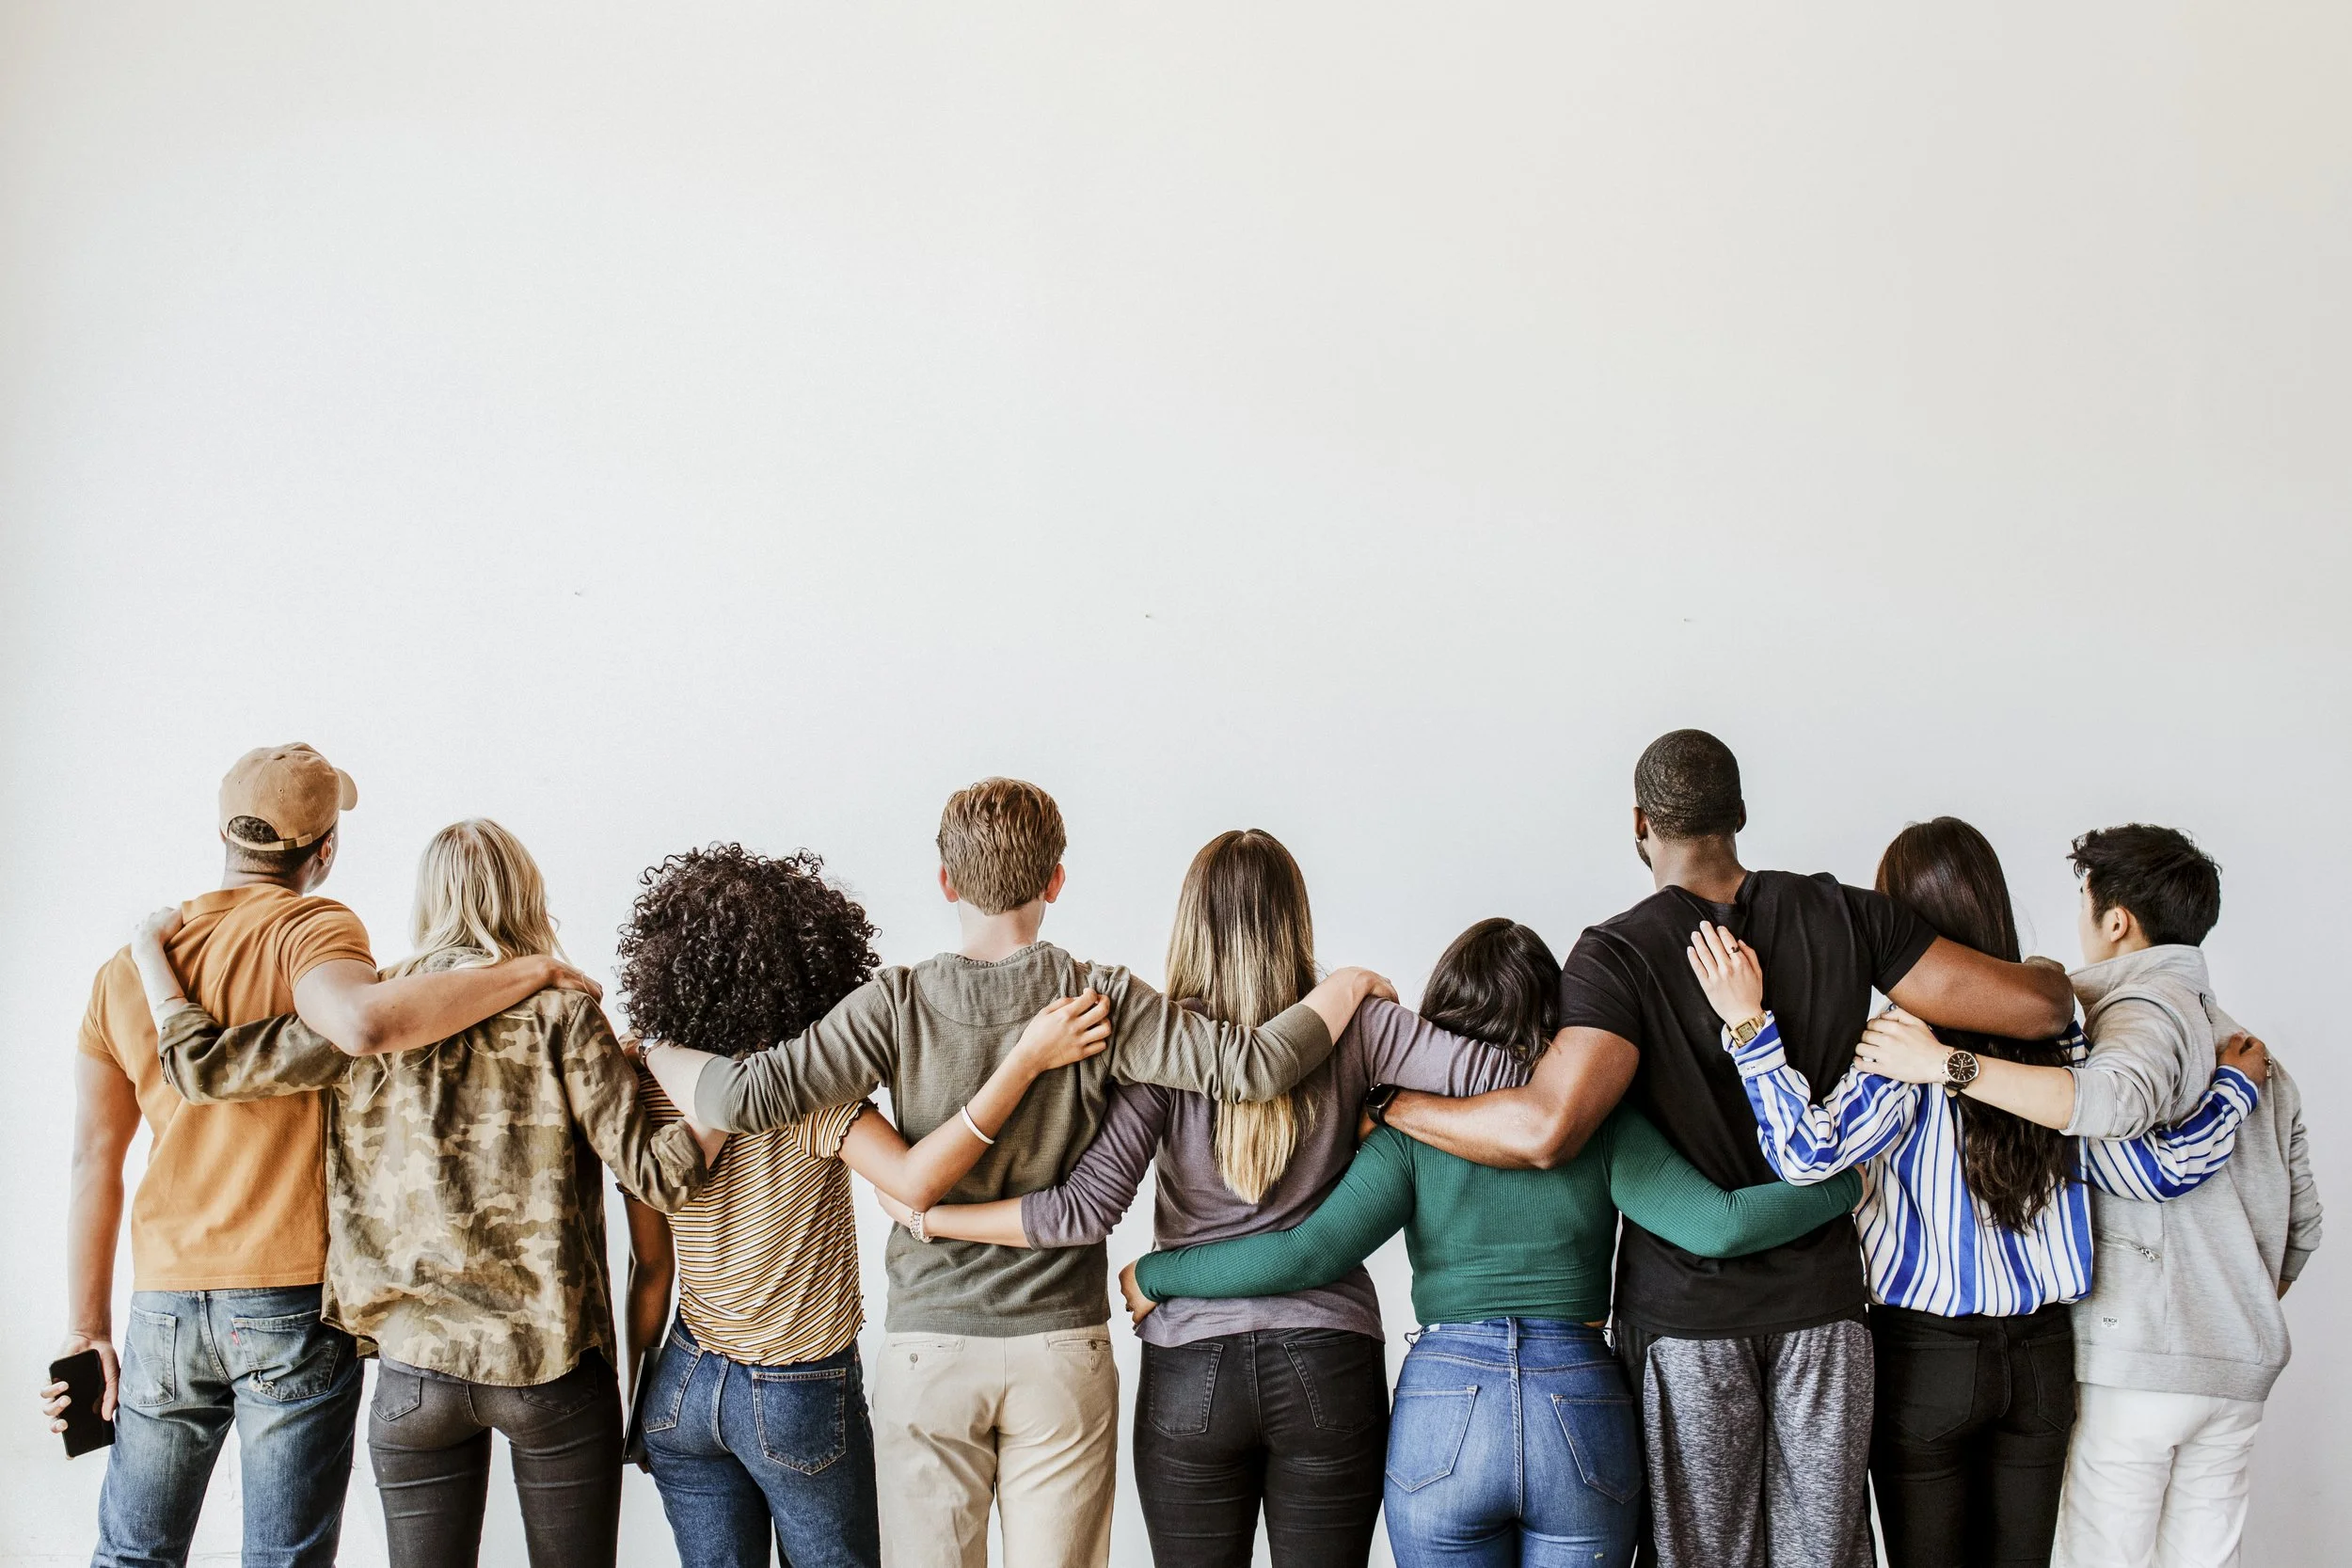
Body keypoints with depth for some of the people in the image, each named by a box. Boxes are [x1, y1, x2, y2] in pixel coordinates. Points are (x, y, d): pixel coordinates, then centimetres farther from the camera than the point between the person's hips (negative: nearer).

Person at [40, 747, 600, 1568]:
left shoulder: (125, 968, 10)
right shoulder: (310, 927, -8)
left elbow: (94, 1161, 8)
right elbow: (364, 1021, -32)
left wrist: (87, 1332, 11)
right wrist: (533, 969, -23)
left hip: (165, 1306, 5)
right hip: (294, 1297, -5)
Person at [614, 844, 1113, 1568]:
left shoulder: (646, 1089, -8)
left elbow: (650, 1270, 0)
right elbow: (916, 1180, -37)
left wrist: (631, 1398, 13)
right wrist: (1027, 1059, -36)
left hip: (685, 1389, 4)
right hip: (801, 1399, -4)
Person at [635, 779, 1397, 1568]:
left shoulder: (898, 1005, -8)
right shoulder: (1102, 1001, -8)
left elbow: (748, 1095, -14)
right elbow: (1250, 1067, -13)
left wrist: (652, 1053, 5)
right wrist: (1344, 989, 3)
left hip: (928, 1348, 0)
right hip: (1063, 1351, 0)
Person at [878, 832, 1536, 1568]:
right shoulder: (1353, 1026, -3)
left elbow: (1087, 1209, -13)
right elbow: (1491, 1074, -13)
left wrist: (925, 1215, -5)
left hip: (1191, 1370, 0)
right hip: (1329, 1367, 1)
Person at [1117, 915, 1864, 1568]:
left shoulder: (1413, 1131, 1)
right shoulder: (1603, 1125, 3)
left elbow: (1308, 1252, -8)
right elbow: (1717, 1225, -7)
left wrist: (1153, 1273, 3)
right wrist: (1849, 1183, 5)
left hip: (1444, 1404, -1)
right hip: (1583, 1407, 1)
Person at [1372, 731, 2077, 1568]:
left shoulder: (1619, 955, -12)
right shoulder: (1842, 917, -2)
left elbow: (1547, 1129, -28)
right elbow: (2036, 1008, -5)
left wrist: (1389, 1104, -15)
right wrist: (2048, 975, 20)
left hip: (1684, 1316, -3)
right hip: (1822, 1305, 3)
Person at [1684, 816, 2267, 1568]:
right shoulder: (2061, 1042, -3)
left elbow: (1808, 1150, -29)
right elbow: (2158, 1168, -2)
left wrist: (1748, 1025, -27)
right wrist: (2234, 1084, 13)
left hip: (1924, 1358, -4)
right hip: (2042, 1355, 4)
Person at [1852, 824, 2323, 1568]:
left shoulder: (2150, 1006, -8)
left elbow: (2114, 1100, -33)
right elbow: (2301, 1224, 18)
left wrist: (1948, 1065, -34)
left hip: (2134, 1360, -8)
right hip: (2240, 1367, 8)